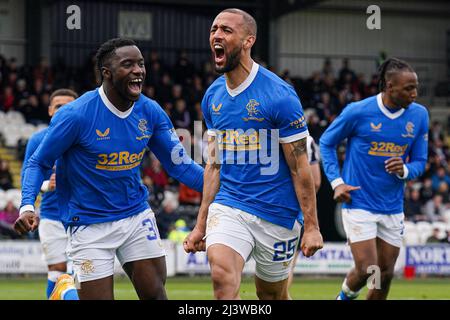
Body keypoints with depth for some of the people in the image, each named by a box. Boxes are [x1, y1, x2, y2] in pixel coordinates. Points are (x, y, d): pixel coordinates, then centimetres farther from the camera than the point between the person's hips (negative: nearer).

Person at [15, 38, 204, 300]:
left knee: (155, 294, 1)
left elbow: (179, 165, 4)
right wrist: (27, 206, -23)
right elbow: (39, 163, -7)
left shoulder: (150, 111, -3)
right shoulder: (76, 115, -18)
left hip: (137, 215, 5)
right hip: (91, 226, -5)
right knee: (98, 296, -7)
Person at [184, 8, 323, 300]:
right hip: (228, 207, 4)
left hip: (276, 214, -3)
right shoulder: (213, 96, 7)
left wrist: (312, 226, -11)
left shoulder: (279, 95, -12)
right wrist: (201, 224, 12)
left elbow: (300, 169, -10)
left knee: (273, 294, 10)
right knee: (221, 272, -24)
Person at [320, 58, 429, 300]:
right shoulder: (358, 112, -12)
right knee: (366, 270, -12)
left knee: (385, 275, 7)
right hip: (359, 204, -5)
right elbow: (326, 142, 3)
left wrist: (404, 170, -16)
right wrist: (336, 182, -7)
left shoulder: (419, 115, -1)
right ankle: (345, 295, 22)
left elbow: (419, 161, 7)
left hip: (392, 208, 5)